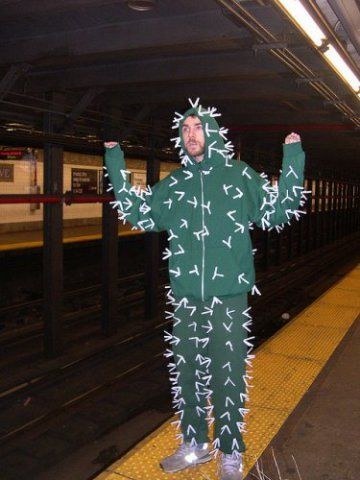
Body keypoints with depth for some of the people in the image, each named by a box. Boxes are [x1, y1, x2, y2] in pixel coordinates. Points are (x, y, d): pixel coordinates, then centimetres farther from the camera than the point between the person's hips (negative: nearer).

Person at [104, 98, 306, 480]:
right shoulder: (173, 185, 11)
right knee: (186, 373, 14)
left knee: (228, 376, 5)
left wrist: (292, 158, -9)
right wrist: (115, 161, 15)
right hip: (185, 298, 4)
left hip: (229, 297, -4)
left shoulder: (239, 175, 2)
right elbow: (137, 213, 16)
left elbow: (277, 210, -1)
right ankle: (195, 444, 35)